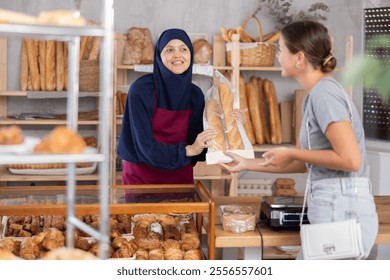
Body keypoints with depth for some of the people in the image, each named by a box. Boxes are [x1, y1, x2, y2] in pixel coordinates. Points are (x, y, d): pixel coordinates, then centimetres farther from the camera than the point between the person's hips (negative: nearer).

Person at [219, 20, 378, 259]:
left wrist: (293, 153, -12)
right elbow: (304, 163, 21)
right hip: (331, 212, 9)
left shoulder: (324, 94, -14)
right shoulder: (315, 95, 15)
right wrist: (247, 164, 23)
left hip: (342, 212, -9)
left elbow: (350, 160, -22)